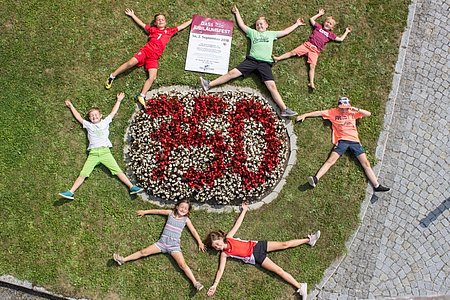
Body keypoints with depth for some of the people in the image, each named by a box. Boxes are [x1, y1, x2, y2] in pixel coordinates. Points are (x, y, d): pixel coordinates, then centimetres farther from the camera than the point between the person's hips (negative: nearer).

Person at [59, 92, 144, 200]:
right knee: (83, 174, -10)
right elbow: (78, 117, 31)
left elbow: (113, 112, 27)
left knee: (118, 170, -12)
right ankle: (70, 192, -16)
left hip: (105, 151, -1)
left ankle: (132, 187, -17)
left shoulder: (105, 122, 20)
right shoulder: (88, 125, 21)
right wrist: (71, 106, 40)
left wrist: (118, 100, 33)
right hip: (93, 153, 1)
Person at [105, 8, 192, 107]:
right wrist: (132, 15, 30)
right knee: (131, 63, -23)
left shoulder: (169, 31, 20)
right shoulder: (153, 29, 20)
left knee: (152, 77, -18)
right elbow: (142, 24, 27)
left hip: (154, 57, 1)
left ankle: (142, 96, -16)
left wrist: (192, 20, 29)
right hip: (146, 50, -1)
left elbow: (181, 26, 25)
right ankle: (112, 77, -10)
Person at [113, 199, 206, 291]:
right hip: (162, 241, 2)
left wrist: (200, 242, 11)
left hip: (174, 245, -2)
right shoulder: (170, 213, 13)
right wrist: (145, 212, 31)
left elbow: (193, 231, 14)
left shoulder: (186, 219, 10)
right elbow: (157, 211, 24)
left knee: (183, 265, -20)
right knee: (144, 252, -9)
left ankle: (195, 283, -31)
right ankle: (123, 260, -4)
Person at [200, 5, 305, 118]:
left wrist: (297, 24, 39)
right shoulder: (253, 32, 23)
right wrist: (237, 13, 39)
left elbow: (285, 31, 32)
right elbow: (241, 25, 31)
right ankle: (209, 85, -15)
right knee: (232, 73, -12)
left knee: (272, 86, -16)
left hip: (265, 63, -1)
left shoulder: (271, 34, 24)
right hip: (252, 60, 1)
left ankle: (284, 110, -23)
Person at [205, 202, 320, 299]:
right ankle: (300, 287, -15)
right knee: (279, 270, -14)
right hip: (255, 257, -3)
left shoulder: (228, 237, 1)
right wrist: (215, 285, -19)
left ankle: (308, 240, 11)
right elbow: (221, 269, -10)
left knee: (285, 244, -2)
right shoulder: (224, 254, -5)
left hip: (256, 245, 3)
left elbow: (237, 223, 9)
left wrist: (244, 210, 13)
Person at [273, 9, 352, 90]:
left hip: (315, 51, -1)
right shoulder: (319, 26, 19)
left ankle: (311, 83, -26)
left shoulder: (330, 34, 17)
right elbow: (311, 19, 28)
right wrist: (319, 14, 35)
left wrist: (347, 31, 28)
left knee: (312, 66, -16)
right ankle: (278, 58, -11)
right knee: (293, 52, -11)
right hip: (308, 44, 1)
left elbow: (340, 39, 22)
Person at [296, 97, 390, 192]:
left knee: (366, 163, -3)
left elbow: (368, 114, 11)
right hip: (342, 140, -2)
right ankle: (316, 179, -31)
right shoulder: (333, 112, 9)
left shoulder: (353, 112, 14)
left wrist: (357, 109, -6)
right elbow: (320, 112, 9)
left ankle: (377, 186, -3)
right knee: (331, 160, -20)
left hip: (354, 140, 2)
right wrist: (304, 115, 6)